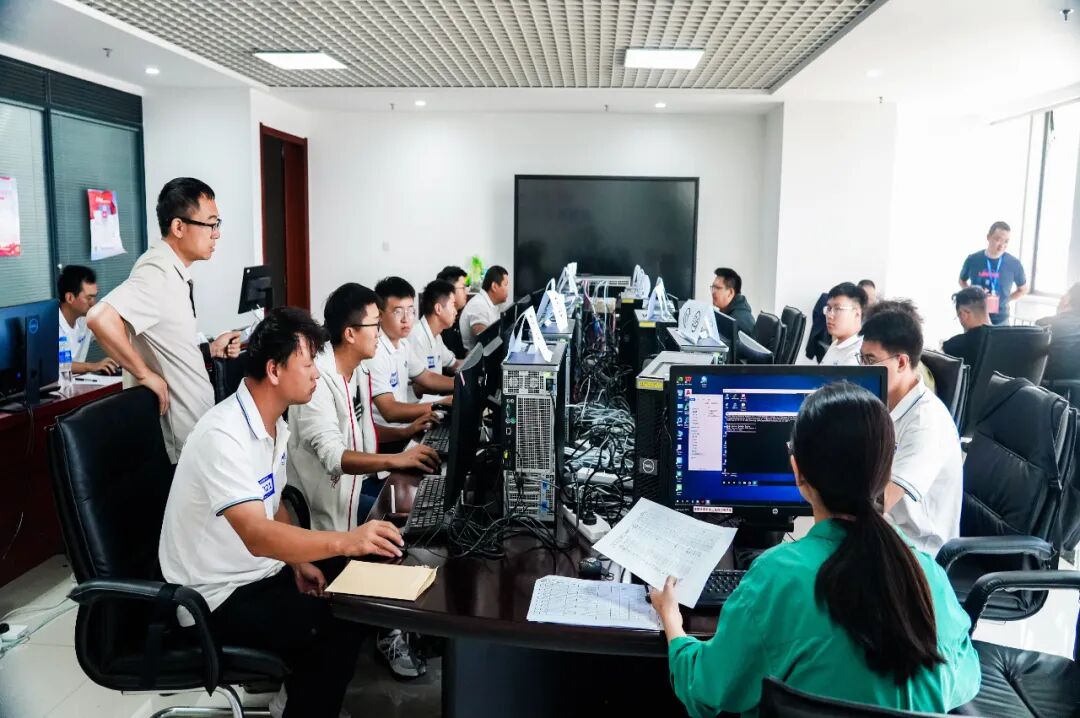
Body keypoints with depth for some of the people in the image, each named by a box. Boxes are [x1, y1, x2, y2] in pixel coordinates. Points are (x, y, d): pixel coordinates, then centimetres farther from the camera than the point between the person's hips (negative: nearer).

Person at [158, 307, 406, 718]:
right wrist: (345, 542, -47)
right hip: (218, 598, -9)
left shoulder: (274, 424, 2)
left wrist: (299, 562, 1)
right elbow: (257, 536, -37)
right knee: (339, 630, -18)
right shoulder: (223, 436, -27)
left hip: (259, 574, 9)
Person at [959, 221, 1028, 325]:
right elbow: (962, 281, 14)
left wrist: (1004, 300, -1)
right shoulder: (972, 260, -5)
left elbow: (1023, 290, 10)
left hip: (1000, 321, 0)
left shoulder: (1014, 264, -6)